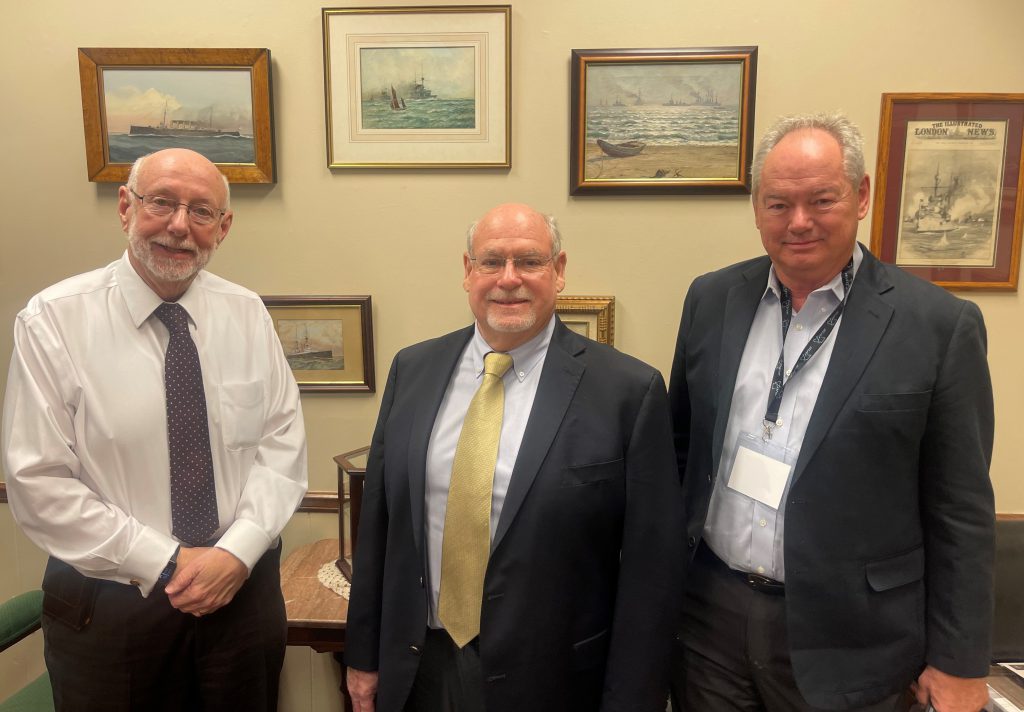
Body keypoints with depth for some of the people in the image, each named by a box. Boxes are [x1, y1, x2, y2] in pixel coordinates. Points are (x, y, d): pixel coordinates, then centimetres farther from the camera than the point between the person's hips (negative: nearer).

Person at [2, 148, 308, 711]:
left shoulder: (247, 315, -2)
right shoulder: (53, 321, -10)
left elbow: (283, 443, -1)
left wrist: (237, 551, -13)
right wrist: (165, 565, -14)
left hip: (245, 589, 3)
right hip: (109, 606, -2)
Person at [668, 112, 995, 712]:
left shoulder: (940, 324, -10)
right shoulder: (712, 300, 0)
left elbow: (960, 512, -6)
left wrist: (959, 662, -3)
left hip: (846, 638, -2)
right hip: (706, 614, 3)